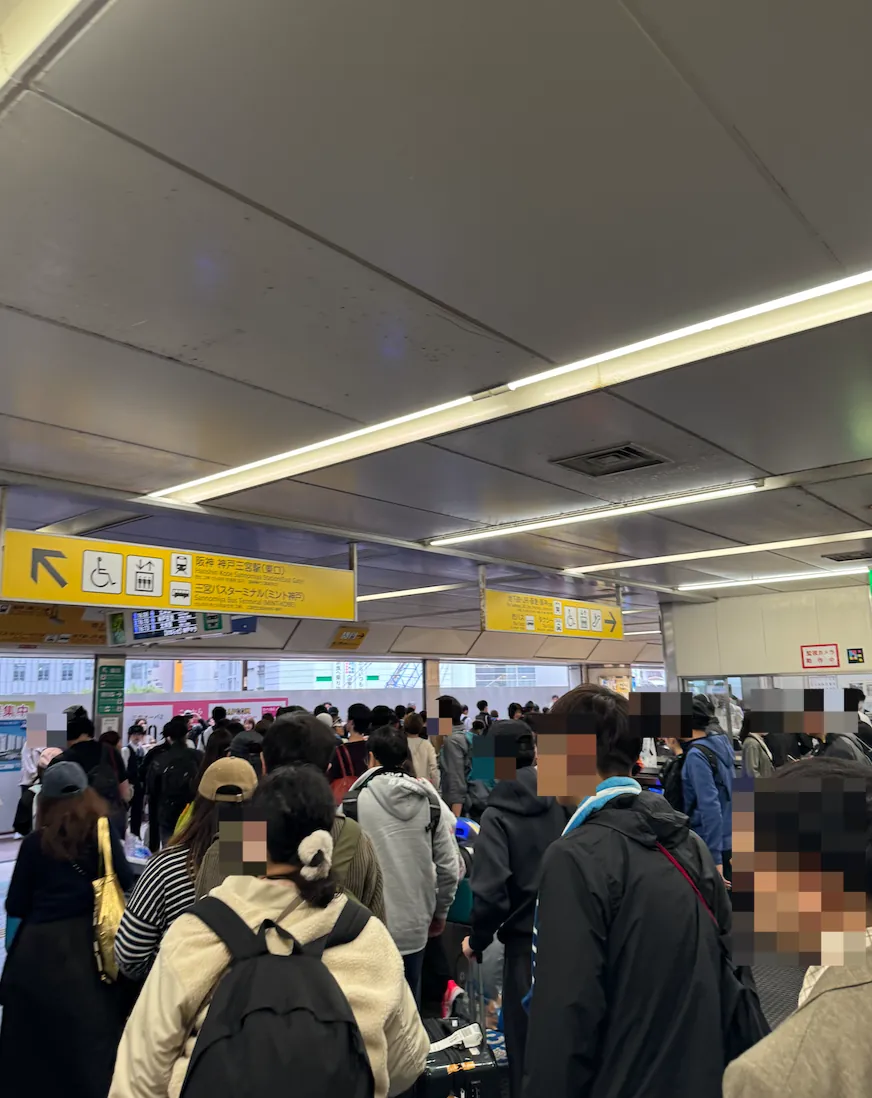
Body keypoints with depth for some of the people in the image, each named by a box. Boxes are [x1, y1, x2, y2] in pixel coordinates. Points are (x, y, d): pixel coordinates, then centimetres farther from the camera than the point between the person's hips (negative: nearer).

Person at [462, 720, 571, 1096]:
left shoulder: (497, 815, -15)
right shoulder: (560, 802, -4)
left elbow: (491, 891, -22)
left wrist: (478, 939, -6)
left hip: (526, 942, -4)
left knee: (528, 1045, 13)